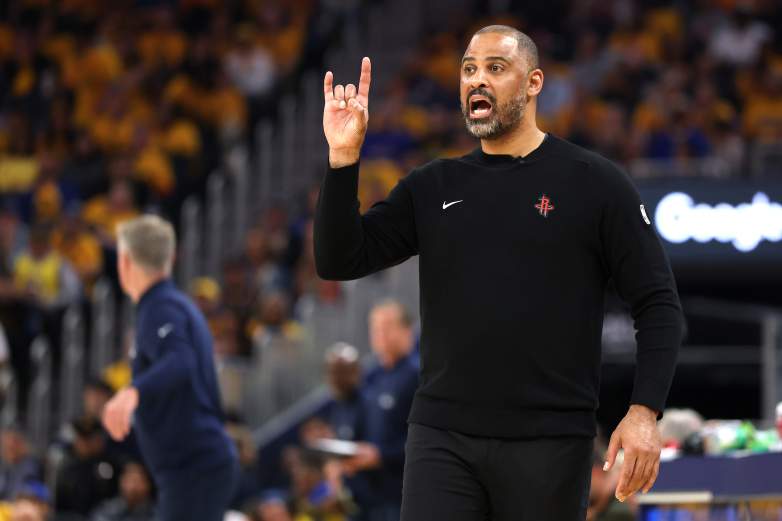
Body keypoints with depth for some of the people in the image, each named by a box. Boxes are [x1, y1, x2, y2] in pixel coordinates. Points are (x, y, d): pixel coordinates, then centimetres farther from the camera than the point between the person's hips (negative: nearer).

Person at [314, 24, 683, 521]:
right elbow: (339, 261, 5)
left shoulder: (595, 182, 0)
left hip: (550, 441, -2)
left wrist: (645, 413, -13)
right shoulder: (432, 188, 11)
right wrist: (344, 158, -7)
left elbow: (658, 303, -1)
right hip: (442, 437, 3)